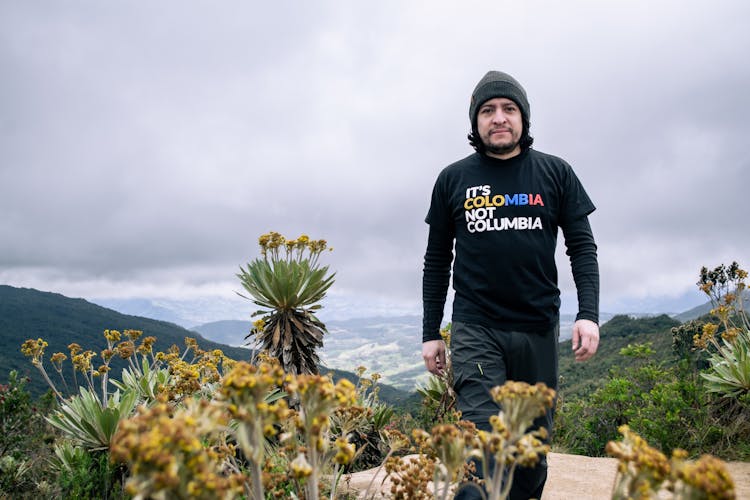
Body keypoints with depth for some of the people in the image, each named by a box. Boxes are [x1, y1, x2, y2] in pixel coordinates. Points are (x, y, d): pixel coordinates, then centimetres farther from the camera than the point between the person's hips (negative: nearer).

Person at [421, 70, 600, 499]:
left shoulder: (556, 173, 5)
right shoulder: (453, 179, 5)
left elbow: (582, 246, 4)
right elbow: (437, 261, 8)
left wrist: (589, 314, -10)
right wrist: (431, 333, 5)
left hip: (540, 328, 2)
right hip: (475, 328, -1)